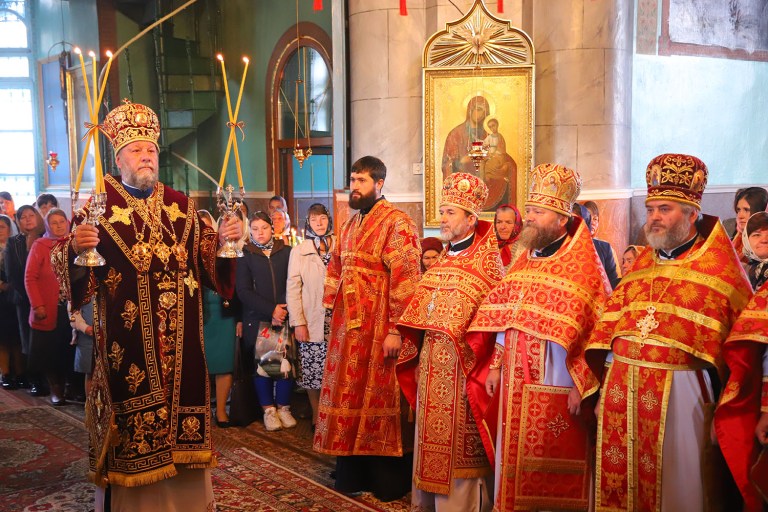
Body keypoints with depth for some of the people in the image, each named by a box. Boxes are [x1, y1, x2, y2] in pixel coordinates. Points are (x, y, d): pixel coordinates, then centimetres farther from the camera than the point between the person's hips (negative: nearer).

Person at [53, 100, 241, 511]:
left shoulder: (180, 204, 11)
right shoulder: (100, 204, -1)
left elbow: (204, 259, 13)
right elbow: (69, 263, -6)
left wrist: (222, 240, -6)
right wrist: (75, 247, -27)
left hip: (179, 337, 4)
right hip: (128, 336, -4)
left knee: (182, 396, 9)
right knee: (133, 410, 2)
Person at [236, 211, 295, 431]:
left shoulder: (287, 252, 9)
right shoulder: (246, 256, 7)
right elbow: (243, 291, -3)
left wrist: (283, 310, -9)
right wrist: (271, 310, -12)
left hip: (285, 317, 1)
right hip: (257, 320, 0)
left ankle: (283, 407, 12)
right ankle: (268, 410, 13)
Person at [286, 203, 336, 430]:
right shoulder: (299, 251, 5)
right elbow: (293, 289, 1)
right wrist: (298, 323, -6)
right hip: (312, 321, 0)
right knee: (313, 372, 3)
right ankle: (316, 416, 18)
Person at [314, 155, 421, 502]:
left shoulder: (396, 223, -12)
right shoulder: (350, 224, 14)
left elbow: (406, 278, -18)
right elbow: (335, 271, 20)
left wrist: (396, 330, -22)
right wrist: (332, 312, 13)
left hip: (379, 326, -7)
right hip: (348, 325, 7)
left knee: (379, 395, 2)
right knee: (350, 394, 12)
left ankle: (390, 481, 17)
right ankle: (353, 473, 26)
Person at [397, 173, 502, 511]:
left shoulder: (487, 258, -9)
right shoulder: (444, 258, 13)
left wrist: (494, 366, -19)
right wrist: (419, 354, 14)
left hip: (463, 363, -7)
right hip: (432, 363, 7)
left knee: (460, 442, 1)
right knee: (433, 436, 15)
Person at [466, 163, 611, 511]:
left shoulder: (583, 266, -10)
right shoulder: (522, 263, 12)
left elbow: (595, 331, -14)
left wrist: (581, 386, -18)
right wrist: (496, 366, 9)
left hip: (555, 387, -6)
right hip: (515, 384, 7)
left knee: (550, 467, 4)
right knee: (513, 460, 14)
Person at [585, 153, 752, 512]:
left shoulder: (718, 267, -2)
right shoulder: (642, 264, 13)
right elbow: (611, 322, 11)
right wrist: (605, 383, 5)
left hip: (677, 388, -5)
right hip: (620, 387, 5)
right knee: (617, 479, 12)